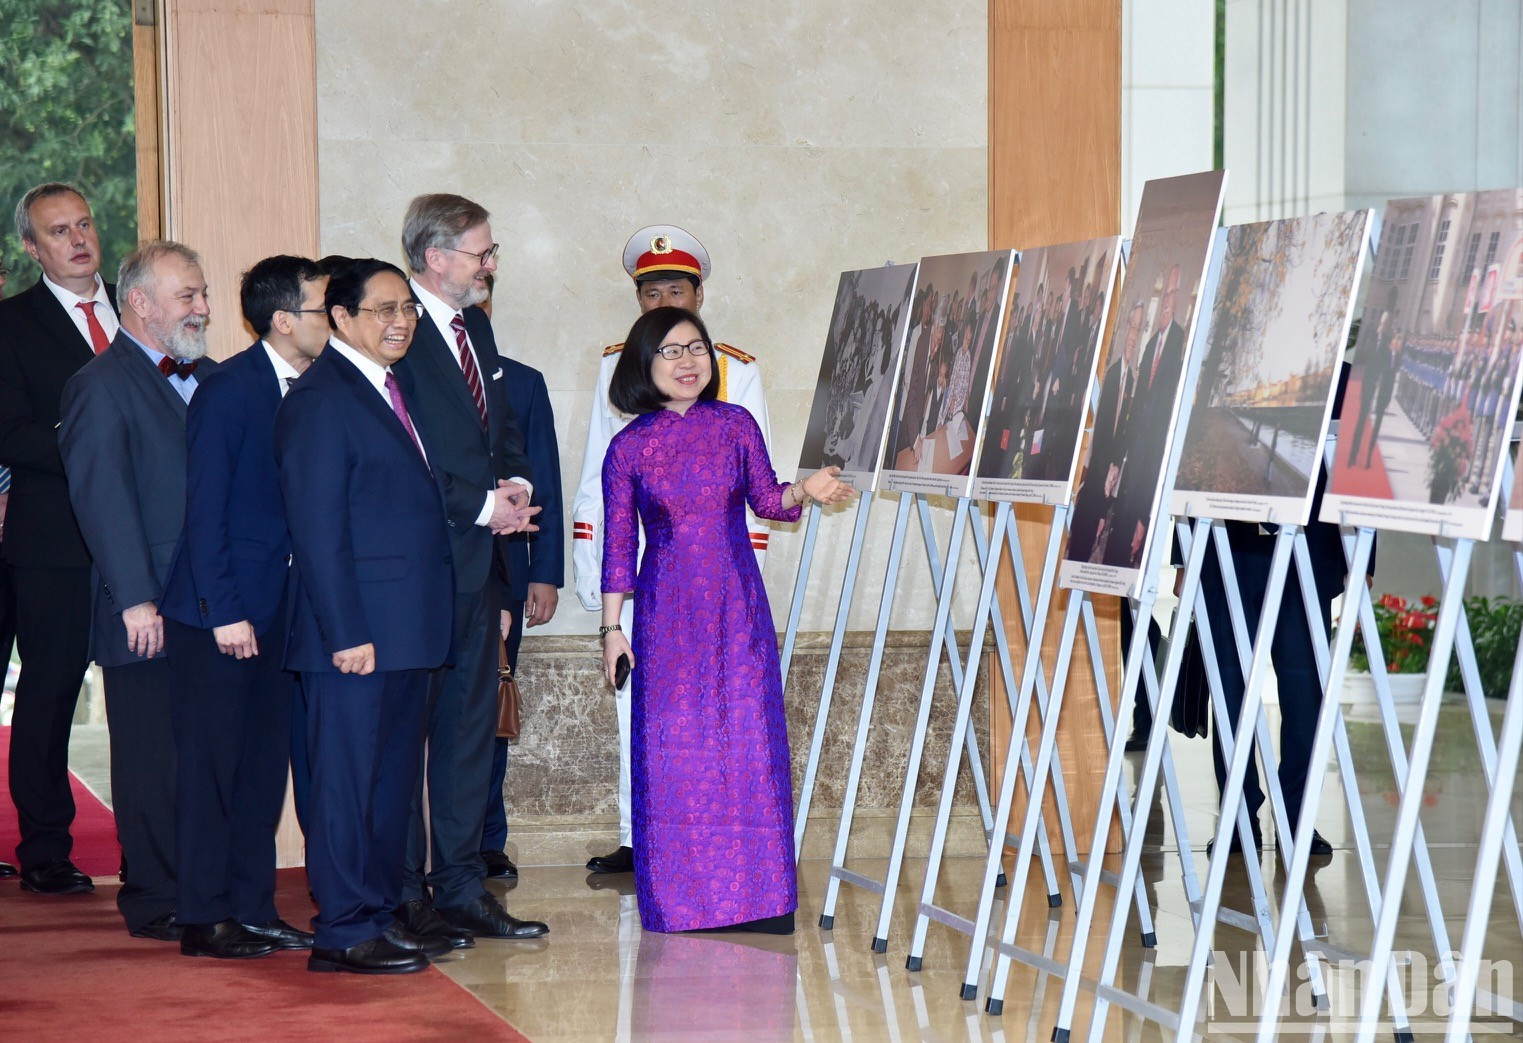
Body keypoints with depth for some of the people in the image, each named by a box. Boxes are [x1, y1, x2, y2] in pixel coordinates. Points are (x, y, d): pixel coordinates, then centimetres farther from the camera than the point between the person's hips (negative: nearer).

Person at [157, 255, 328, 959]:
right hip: (219, 611, -7)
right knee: (212, 765, 0)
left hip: (278, 610, 7)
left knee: (265, 763, 10)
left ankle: (254, 909, 18)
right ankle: (205, 919, 6)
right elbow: (204, 507, -13)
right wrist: (223, 611, -16)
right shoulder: (227, 391, -12)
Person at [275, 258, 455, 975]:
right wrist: (346, 633, -20)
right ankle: (342, 933, 2)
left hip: (406, 630, 9)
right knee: (347, 776, -3)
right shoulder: (320, 399, -12)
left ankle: (383, 916, 21)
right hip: (356, 629, -9)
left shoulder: (389, 391, 17)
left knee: (394, 778, 13)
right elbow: (318, 530, -17)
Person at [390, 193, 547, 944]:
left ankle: (462, 887, 17)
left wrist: (515, 483, 2)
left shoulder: (475, 327, 15)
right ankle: (405, 896, 6)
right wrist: (484, 506, -16)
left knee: (471, 726, 11)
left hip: (477, 559, 9)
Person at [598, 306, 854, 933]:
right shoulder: (629, 448, 0)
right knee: (671, 752, -1)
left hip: (738, 610, 1)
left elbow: (766, 499, 12)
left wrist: (805, 491, -9)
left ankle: (756, 898, 7)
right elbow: (617, 544, 3)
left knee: (749, 743, -1)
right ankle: (679, 899, 9)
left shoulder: (735, 426, 3)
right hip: (666, 617, -1)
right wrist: (611, 627, 1)